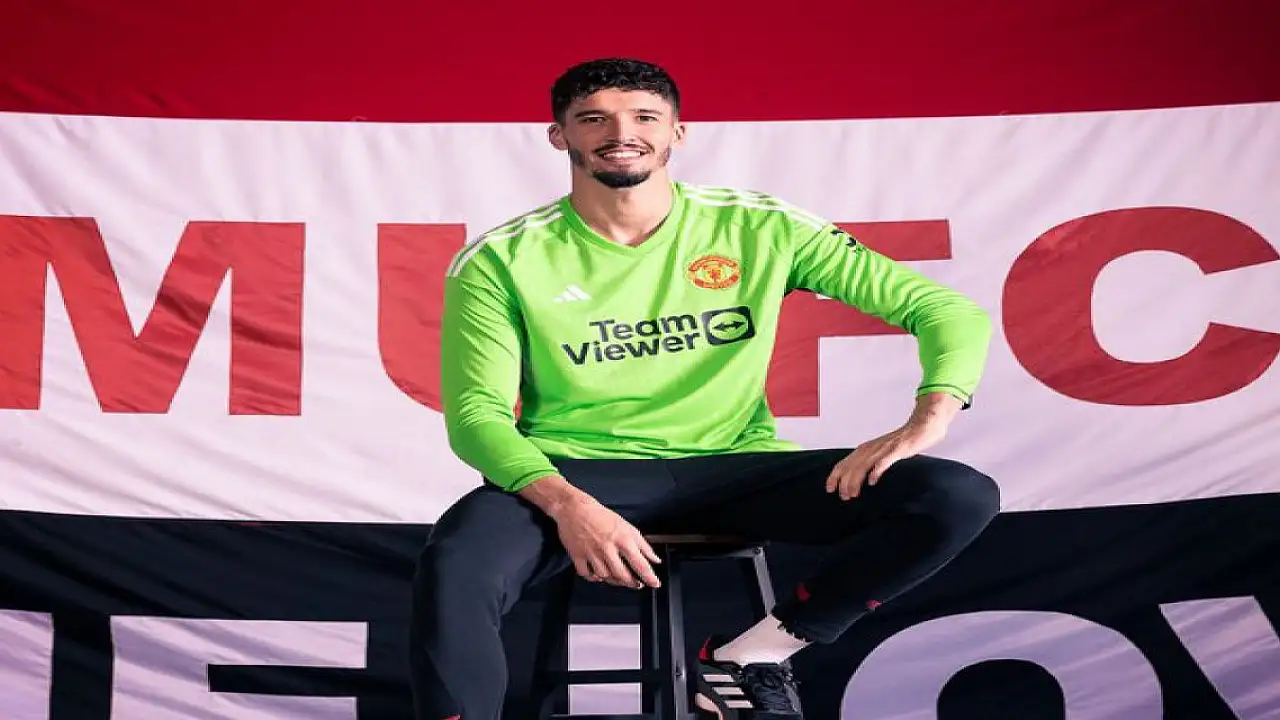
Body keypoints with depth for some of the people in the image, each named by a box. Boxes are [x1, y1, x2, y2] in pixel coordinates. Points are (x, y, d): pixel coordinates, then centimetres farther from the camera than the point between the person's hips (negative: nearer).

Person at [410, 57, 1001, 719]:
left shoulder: (762, 231, 1)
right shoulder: (503, 260, 0)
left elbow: (951, 309, 2)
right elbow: (478, 412, -6)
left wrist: (923, 425, -19)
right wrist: (565, 502, -27)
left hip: (732, 469, 3)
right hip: (575, 473, -2)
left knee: (961, 498, -19)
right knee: (453, 566, -36)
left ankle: (748, 658, -4)